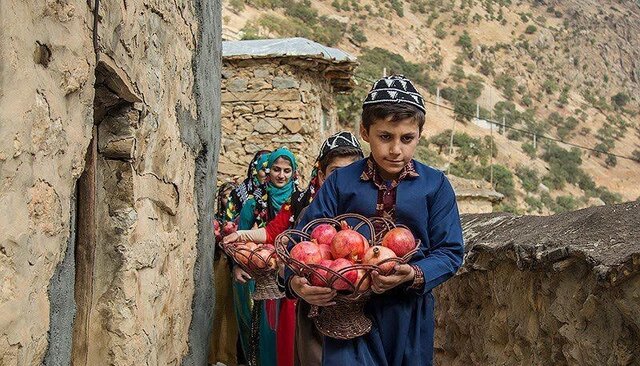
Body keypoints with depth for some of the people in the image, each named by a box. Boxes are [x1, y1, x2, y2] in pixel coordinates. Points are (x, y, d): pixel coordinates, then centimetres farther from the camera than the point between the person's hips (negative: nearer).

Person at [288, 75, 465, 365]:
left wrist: (414, 275, -22)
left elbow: (450, 251, -2)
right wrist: (296, 281, -24)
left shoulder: (435, 185, 1)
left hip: (410, 312, 1)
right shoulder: (340, 183, 1)